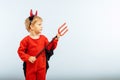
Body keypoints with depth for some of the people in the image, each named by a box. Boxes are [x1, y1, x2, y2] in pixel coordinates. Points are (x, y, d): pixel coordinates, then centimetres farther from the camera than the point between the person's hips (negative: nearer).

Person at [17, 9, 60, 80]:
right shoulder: (26, 40, -11)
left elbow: (50, 47, -1)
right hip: (31, 66, -4)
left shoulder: (43, 38, 1)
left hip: (42, 66, 4)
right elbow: (20, 51, -8)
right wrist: (28, 58, -19)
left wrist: (55, 40, -12)